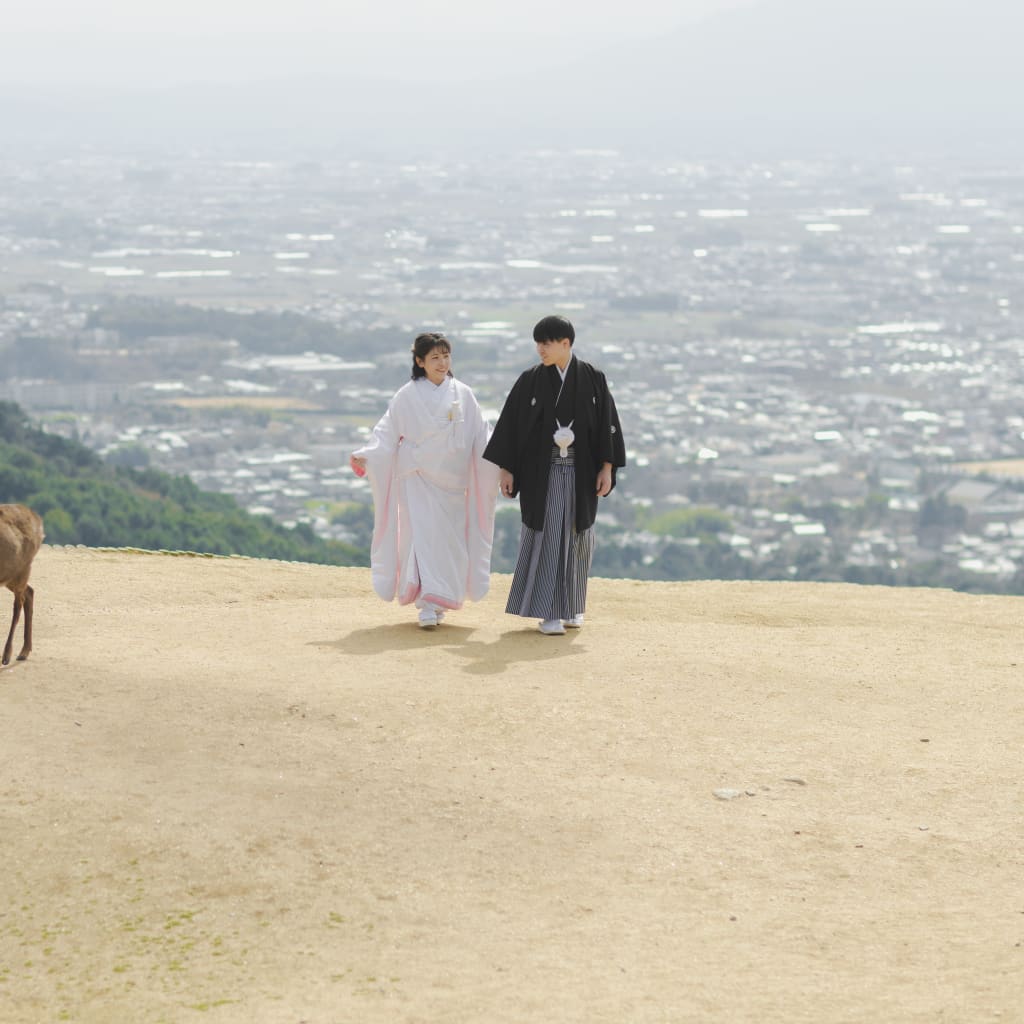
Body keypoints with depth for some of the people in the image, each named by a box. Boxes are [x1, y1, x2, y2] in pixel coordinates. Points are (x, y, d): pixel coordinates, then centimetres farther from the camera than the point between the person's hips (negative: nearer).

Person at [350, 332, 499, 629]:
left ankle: (441, 600, 15)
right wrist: (364, 456, -15)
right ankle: (428, 604, -11)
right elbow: (387, 432, -2)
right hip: (417, 477, -2)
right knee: (421, 535, -11)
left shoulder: (463, 395, 5)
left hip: (452, 479, 2)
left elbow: (480, 437, 7)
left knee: (449, 538, 2)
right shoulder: (407, 396, 0)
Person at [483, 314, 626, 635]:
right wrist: (506, 469, -4)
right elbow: (510, 423, 0)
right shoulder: (530, 381, -2)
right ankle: (549, 612, -3)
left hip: (580, 471, 1)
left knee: (577, 537, 9)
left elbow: (607, 423, 1)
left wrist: (607, 468, -5)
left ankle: (571, 605, 27)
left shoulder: (592, 379, -1)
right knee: (546, 537, -6)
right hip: (541, 470, -1)